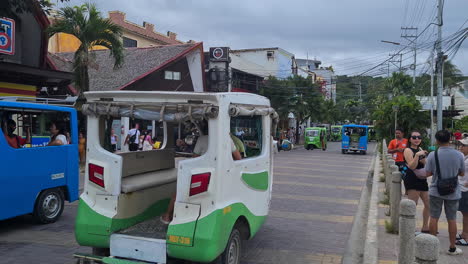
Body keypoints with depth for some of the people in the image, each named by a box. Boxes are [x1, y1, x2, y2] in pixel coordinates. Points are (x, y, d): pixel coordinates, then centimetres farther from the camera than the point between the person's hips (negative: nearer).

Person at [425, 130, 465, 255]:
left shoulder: (433, 155, -13)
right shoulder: (458, 155, -8)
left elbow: (428, 173, -8)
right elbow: (462, 173, 3)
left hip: (436, 191, -1)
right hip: (453, 192, 1)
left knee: (434, 218, 10)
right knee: (452, 219, 10)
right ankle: (452, 248, 20)